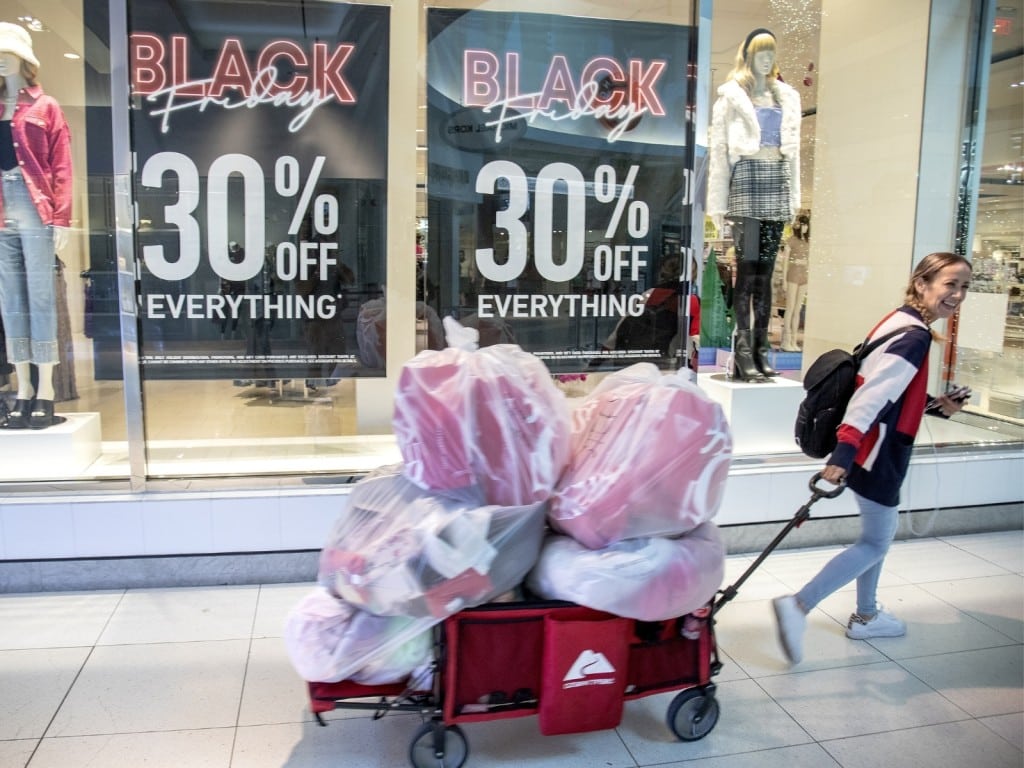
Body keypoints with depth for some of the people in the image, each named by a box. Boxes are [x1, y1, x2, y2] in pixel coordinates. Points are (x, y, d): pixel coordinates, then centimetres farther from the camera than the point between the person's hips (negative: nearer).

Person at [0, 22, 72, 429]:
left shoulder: (45, 107, 6)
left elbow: (61, 166, -2)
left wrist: (61, 218, -11)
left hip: (35, 210, -4)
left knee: (40, 298, -3)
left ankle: (45, 390, 0)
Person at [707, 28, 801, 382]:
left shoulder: (786, 96, 19)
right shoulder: (732, 95, 5)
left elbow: (792, 148, 18)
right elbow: (720, 148, 0)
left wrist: (793, 197, 11)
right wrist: (718, 204, -6)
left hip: (777, 182, 5)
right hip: (747, 180, -5)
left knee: (765, 272, 3)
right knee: (747, 269, -11)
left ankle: (760, 350, 5)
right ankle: (743, 353, -12)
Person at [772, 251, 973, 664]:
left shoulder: (900, 322, 9)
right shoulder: (916, 336, -20)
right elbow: (875, 392, -31)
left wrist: (936, 405, 13)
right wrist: (845, 451, -38)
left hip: (874, 449, 10)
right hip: (878, 453, -10)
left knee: (878, 533, 23)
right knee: (876, 543, 1)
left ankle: (866, 616, 38)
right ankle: (798, 606, -4)